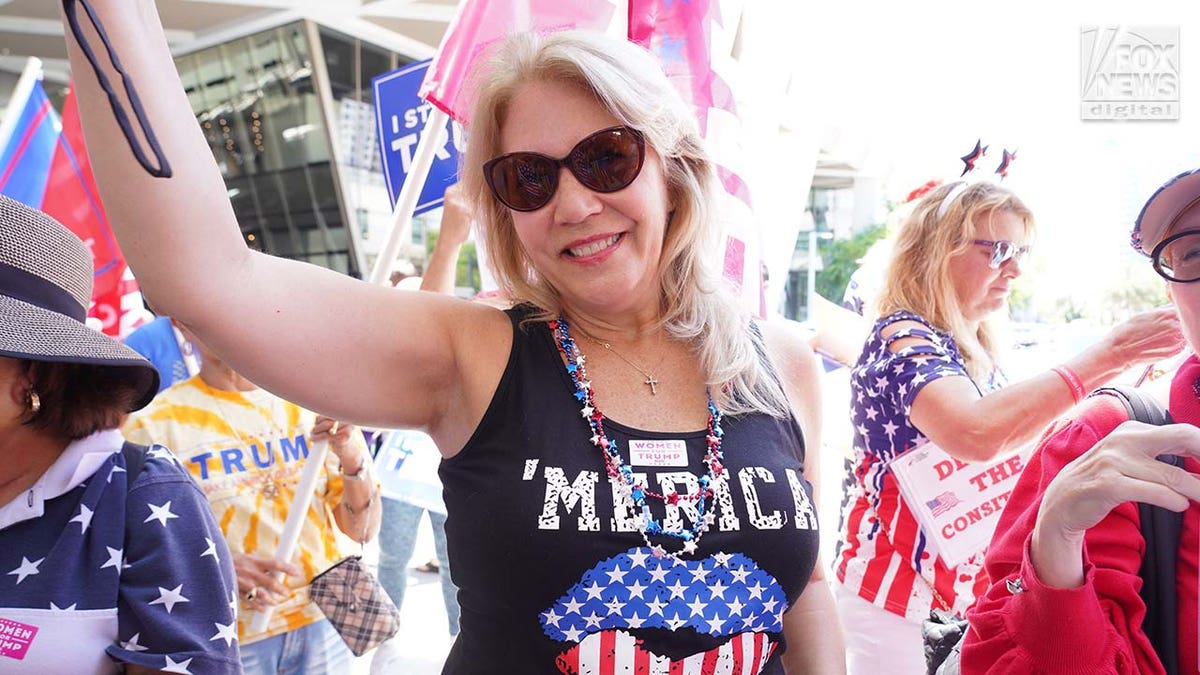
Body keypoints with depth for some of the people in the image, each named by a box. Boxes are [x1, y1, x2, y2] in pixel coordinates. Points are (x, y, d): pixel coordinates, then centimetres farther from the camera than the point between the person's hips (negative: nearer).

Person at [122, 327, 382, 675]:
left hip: (324, 620, 2)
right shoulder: (153, 425, -9)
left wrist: (352, 459, -18)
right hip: (226, 638, -2)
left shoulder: (314, 404, -3)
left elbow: (363, 530, -1)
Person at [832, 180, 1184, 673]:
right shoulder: (901, 337, -17)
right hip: (900, 596, -8)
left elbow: (1008, 448, 19)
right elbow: (976, 434, -36)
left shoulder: (976, 352, 9)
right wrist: (1107, 356, -30)